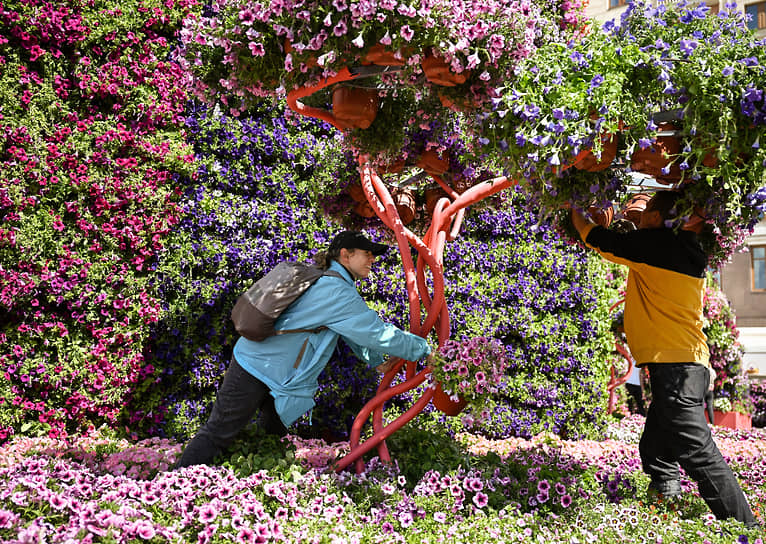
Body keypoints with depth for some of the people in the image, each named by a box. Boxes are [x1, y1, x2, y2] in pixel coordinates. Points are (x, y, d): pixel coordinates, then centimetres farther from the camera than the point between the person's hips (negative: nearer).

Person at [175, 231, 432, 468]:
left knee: (275, 429, 22)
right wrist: (423, 348, -8)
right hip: (256, 371, -10)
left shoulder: (324, 280, 11)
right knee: (217, 434, -2)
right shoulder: (337, 292, -21)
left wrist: (375, 361, 21)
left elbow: (356, 328, 23)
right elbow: (378, 333, -19)